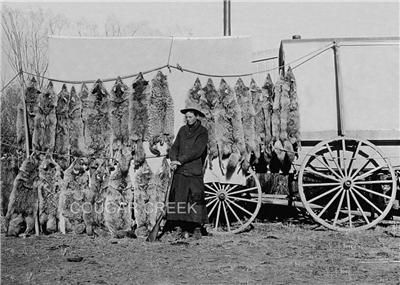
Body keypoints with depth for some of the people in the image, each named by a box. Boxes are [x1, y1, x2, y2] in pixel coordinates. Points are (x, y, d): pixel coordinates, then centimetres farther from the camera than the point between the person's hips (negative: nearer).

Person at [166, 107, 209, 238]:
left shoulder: (202, 132, -1)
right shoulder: (182, 130, 14)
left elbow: (197, 151, -11)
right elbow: (174, 147, 12)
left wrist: (180, 160, -14)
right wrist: (173, 161, -7)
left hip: (194, 171, -4)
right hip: (180, 171, 4)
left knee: (196, 197, -5)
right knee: (177, 198, -1)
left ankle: (197, 227, 2)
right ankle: (179, 226, 4)